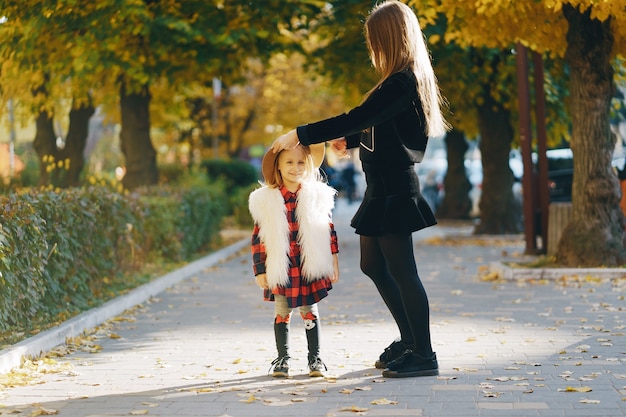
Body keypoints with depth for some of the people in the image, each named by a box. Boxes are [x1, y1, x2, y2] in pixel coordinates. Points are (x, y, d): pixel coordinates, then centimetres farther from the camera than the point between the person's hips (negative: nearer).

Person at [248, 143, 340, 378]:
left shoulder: (317, 195, 0)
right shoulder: (266, 200, -5)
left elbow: (329, 230, 6)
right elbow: (258, 237, -1)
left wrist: (333, 261, 6)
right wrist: (260, 270, -3)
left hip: (310, 268, 1)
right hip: (280, 270, 0)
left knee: (310, 312, 10)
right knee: (282, 313, 8)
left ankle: (315, 359, 19)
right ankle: (282, 359, 21)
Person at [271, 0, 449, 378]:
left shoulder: (402, 82, -18)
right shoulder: (405, 79, 12)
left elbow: (355, 119, -23)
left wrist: (299, 135, -19)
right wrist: (350, 141, 29)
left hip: (394, 188, -10)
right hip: (384, 187, 10)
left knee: (401, 270, -5)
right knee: (373, 265, 17)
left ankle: (424, 355, 3)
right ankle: (409, 340, 28)